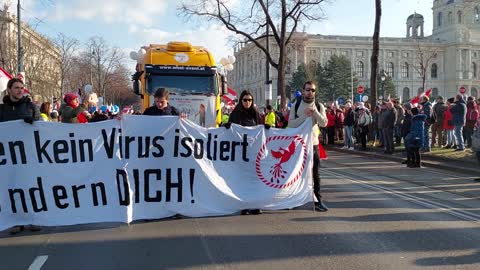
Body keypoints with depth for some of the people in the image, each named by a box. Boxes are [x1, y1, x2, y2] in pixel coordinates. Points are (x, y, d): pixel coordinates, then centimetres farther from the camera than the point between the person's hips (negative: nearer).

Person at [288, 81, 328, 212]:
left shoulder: (319, 106, 4)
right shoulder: (296, 105, 1)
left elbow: (324, 123, -9)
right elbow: (290, 124, -6)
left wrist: (314, 111, -21)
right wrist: (304, 116, -17)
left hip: (313, 143, 1)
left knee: (316, 173, 1)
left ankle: (318, 200, 7)